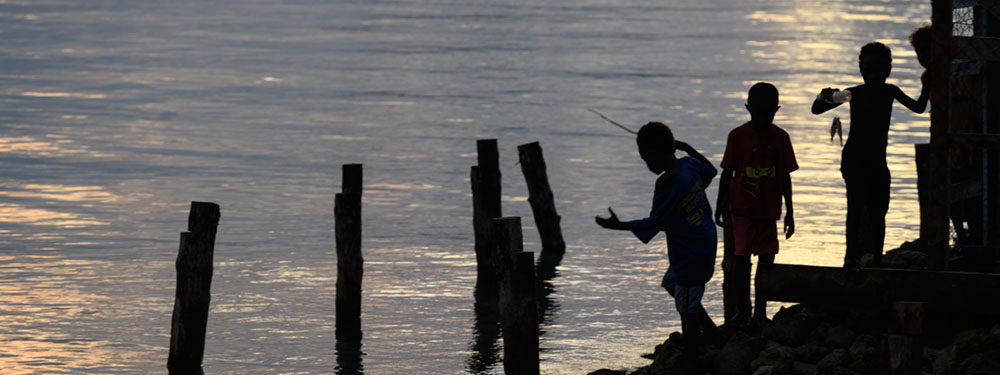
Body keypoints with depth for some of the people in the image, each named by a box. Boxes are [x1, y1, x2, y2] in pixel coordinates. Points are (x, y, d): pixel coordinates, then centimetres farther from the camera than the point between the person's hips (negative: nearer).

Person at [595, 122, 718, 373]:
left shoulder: (667, 183, -24)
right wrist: (686, 148, 36)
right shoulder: (689, 164, 1)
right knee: (671, 284, 29)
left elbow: (655, 223, -22)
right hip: (704, 245, 10)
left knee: (687, 311, -1)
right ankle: (710, 331, 31)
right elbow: (709, 171, 25)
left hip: (690, 256, -10)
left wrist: (619, 225, -13)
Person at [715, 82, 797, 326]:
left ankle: (760, 311, 15)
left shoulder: (780, 138, 3)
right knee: (741, 258, -9)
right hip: (741, 209, -3)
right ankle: (742, 310, -2)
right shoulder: (738, 136, -4)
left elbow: (785, 177, 8)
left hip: (769, 211, 3)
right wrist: (720, 208, 0)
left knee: (767, 259, 6)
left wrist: (789, 212, 9)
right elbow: (727, 174, 1)